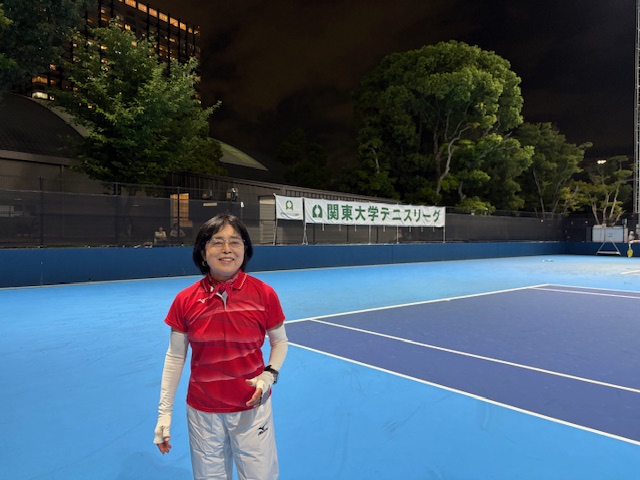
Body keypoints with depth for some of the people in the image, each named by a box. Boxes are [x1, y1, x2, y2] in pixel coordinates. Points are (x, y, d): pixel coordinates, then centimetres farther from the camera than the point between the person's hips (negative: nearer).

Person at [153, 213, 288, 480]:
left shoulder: (264, 294, -12)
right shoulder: (185, 300, -8)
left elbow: (280, 342, 2)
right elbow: (175, 357, 0)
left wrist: (269, 374, -14)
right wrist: (164, 413, 0)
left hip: (252, 407, -1)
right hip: (202, 411, 1)